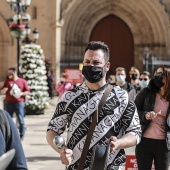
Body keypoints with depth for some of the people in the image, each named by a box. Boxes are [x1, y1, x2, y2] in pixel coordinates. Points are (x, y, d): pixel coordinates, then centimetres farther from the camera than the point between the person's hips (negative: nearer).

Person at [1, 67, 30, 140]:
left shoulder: (22, 81, 5)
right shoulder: (7, 81, 11)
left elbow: (27, 91, 6)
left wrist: (21, 93, -13)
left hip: (19, 103, -2)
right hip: (8, 103, 2)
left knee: (21, 120, -3)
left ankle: (21, 136, 5)